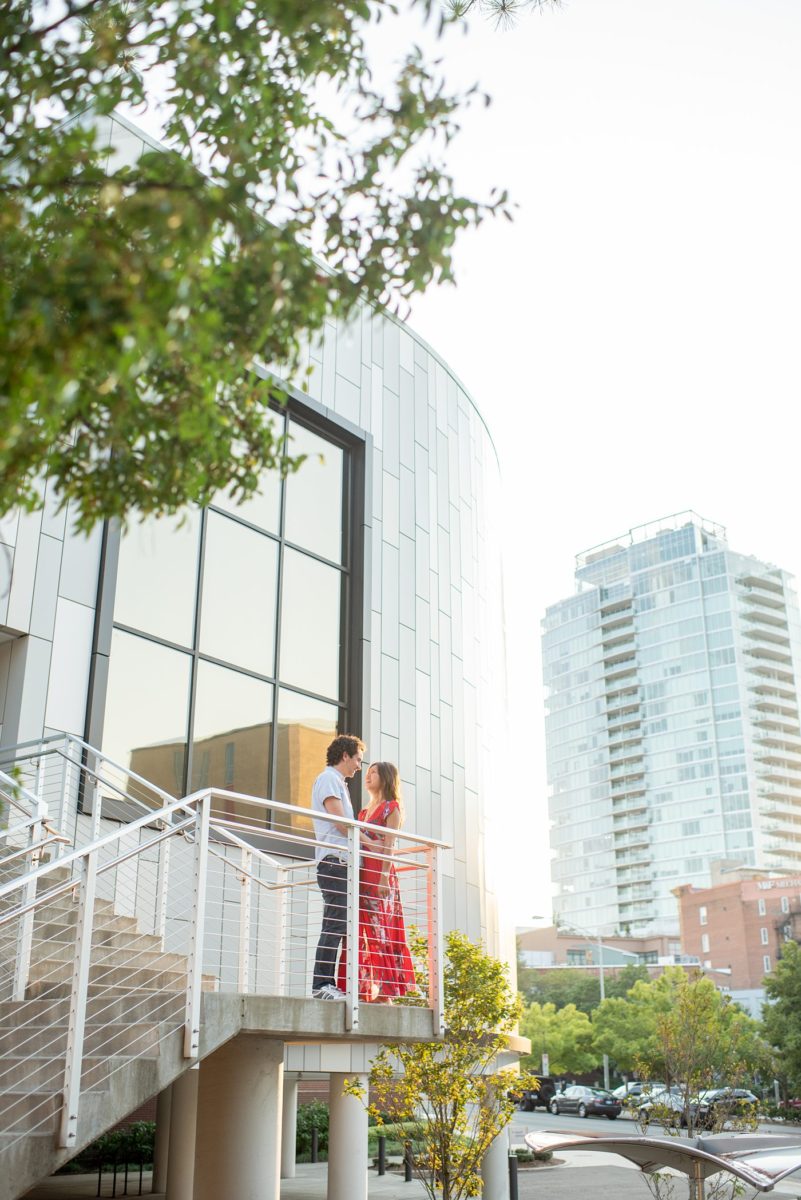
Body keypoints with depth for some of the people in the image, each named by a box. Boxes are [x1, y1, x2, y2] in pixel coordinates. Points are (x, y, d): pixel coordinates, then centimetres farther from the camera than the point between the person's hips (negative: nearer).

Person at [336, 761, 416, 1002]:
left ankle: (385, 992, -10)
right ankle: (366, 989, 1)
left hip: (379, 875, -7)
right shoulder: (364, 812, 24)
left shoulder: (392, 807, 3)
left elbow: (388, 846, -7)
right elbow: (358, 843, 18)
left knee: (380, 929, -10)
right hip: (361, 874, 7)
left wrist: (384, 877, -17)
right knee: (362, 933, 1)